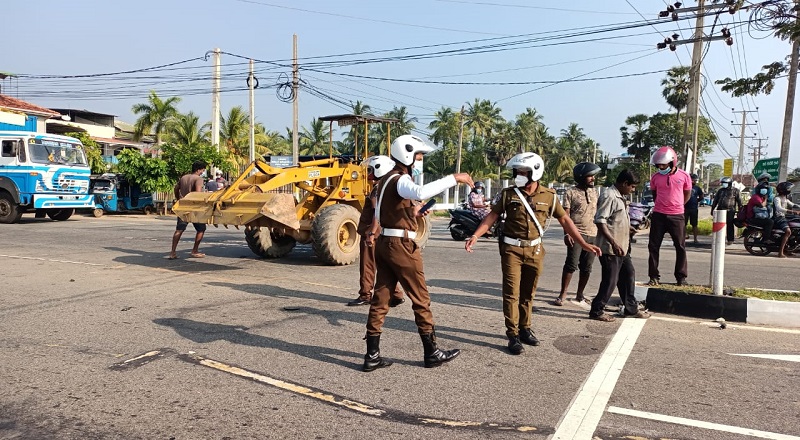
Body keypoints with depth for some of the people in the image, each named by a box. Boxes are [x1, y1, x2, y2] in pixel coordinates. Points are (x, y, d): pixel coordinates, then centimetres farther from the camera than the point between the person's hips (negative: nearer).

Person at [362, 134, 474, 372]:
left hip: (384, 243, 9)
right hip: (401, 245, -9)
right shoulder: (401, 180, -14)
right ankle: (432, 352, 14)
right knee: (421, 299, 3)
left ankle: (372, 355, 11)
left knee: (380, 299, 7)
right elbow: (421, 192, -37)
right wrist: (453, 178, -31)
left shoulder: (386, 179, 16)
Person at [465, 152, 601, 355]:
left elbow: (565, 220, 4)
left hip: (534, 250, 2)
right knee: (511, 293, -2)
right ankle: (513, 335, 4)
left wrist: (584, 244, 0)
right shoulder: (509, 194, -4)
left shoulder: (549, 196, -1)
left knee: (528, 293, 13)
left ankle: (524, 328, 28)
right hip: (512, 249, -2)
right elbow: (493, 216, 0)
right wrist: (475, 236, -11)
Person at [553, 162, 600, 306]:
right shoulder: (571, 193, -5)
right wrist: (567, 233, -17)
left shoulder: (594, 192, 13)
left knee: (586, 267, 8)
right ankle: (562, 294, 0)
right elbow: (566, 215, -8)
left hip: (593, 235, 5)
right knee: (571, 264, -8)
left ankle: (579, 294, 19)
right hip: (576, 234, -5)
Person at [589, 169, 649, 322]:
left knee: (629, 275, 17)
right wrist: (613, 242, -27)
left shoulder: (620, 197, 14)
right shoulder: (609, 196, -17)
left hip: (622, 248, 10)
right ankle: (597, 310, 9)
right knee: (610, 280, -3)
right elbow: (600, 221, -24)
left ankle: (631, 308, 30)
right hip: (610, 249, -10)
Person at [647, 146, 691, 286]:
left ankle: (681, 277, 18)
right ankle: (654, 276, 11)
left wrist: (677, 205, 9)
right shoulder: (655, 177, 0)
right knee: (653, 246, 1)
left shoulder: (684, 176, -3)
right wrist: (661, 205, 10)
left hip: (677, 216, -1)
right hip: (659, 215, 1)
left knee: (680, 247, 6)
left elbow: (687, 194, 11)